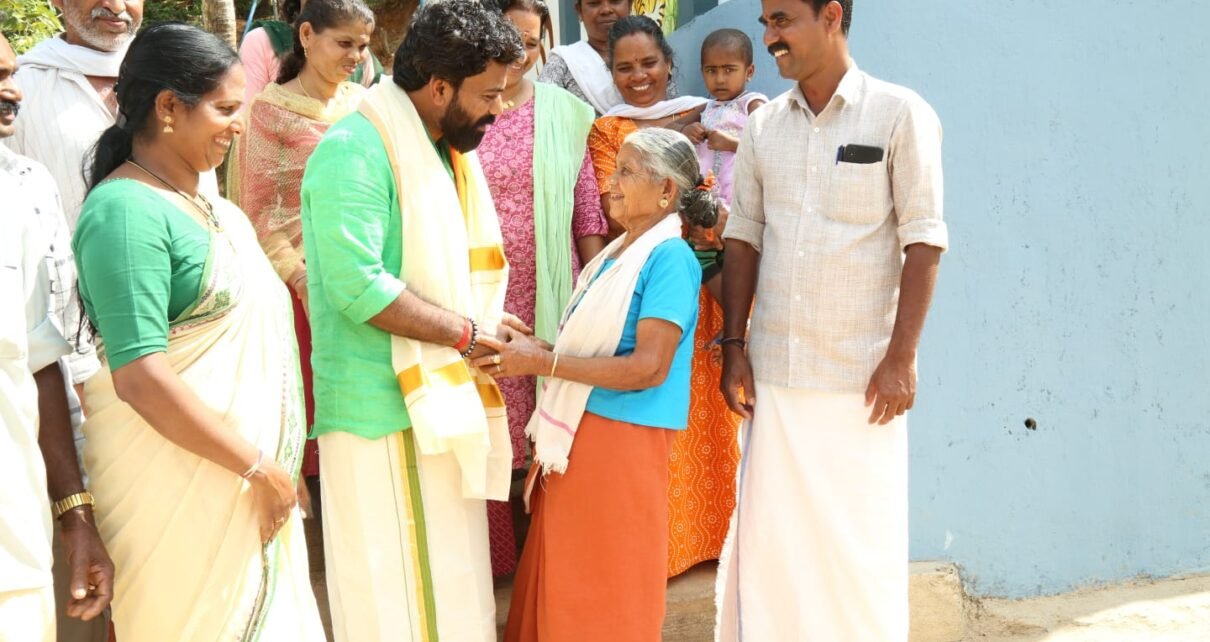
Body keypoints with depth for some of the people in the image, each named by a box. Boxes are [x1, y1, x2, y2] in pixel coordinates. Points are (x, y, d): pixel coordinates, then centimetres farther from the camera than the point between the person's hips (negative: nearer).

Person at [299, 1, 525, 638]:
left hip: (440, 402, 9)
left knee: (451, 587, 15)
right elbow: (359, 286, -25)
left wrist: (484, 324, 3)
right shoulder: (356, 151, -16)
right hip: (384, 412, -9)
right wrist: (468, 332, -16)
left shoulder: (444, 149, 14)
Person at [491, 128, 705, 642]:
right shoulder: (617, 253, 14)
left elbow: (648, 368, -20)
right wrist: (532, 347, 3)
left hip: (623, 441, -8)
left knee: (609, 600, 2)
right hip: (578, 435, 8)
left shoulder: (669, 259, -13)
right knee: (564, 587, 13)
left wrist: (543, 363, -19)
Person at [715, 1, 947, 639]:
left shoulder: (899, 114, -5)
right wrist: (734, 345, 5)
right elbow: (743, 239, 12)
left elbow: (923, 243, -7)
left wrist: (900, 358, -11)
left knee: (861, 540, 3)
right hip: (773, 372, 4)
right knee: (766, 535, 5)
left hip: (859, 375, -4)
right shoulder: (763, 125, 8)